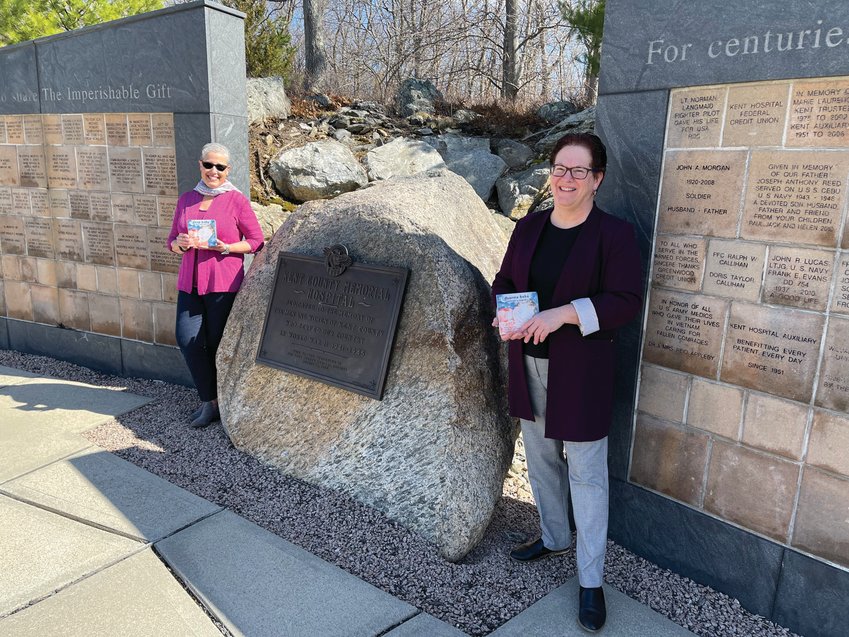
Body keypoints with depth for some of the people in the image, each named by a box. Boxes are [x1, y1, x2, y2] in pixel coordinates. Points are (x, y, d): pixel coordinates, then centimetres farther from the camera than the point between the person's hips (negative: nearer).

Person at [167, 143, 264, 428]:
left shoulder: (237, 200, -2)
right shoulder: (186, 199, 12)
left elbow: (256, 241, 0)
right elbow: (172, 241, 17)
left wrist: (227, 248, -15)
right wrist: (180, 243, -6)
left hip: (223, 283, -4)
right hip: (190, 282, 4)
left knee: (217, 343, 2)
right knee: (186, 340, -6)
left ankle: (218, 401, 22)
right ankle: (209, 401, 9)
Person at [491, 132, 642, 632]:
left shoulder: (615, 234, -11)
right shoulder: (529, 227, 6)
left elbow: (627, 301, -16)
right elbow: (504, 281, 13)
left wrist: (564, 314, -26)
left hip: (580, 373, -6)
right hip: (529, 366, 6)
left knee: (586, 473, 4)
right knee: (541, 458, 20)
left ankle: (591, 580, 19)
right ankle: (554, 538, 44)